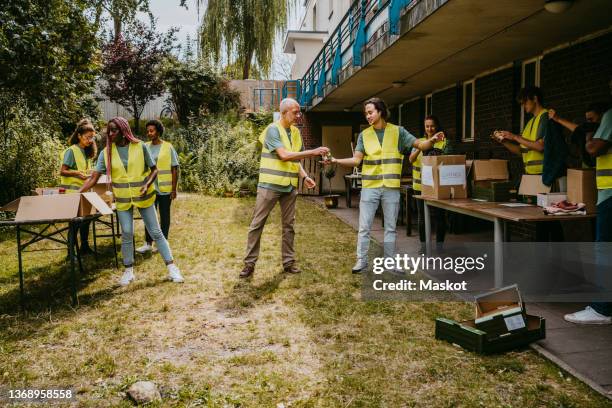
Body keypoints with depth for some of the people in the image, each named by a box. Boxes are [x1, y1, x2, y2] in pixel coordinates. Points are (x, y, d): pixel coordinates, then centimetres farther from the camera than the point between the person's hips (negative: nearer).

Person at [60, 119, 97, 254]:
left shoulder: (86, 152, 12)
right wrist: (77, 174, -30)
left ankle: (84, 247, 24)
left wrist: (90, 173, 0)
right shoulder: (71, 151, -12)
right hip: (73, 192, -8)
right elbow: (63, 171, -16)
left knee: (85, 217, 13)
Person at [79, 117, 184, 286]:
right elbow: (94, 177, -5)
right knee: (126, 235, 4)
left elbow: (154, 169, -2)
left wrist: (147, 184, -19)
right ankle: (128, 271, 19)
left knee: (156, 232, 3)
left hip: (143, 197, -2)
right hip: (123, 200, 2)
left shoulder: (140, 146, -9)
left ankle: (172, 268, 10)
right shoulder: (106, 152, -4)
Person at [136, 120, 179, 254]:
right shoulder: (145, 147, 4)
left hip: (164, 189, -4)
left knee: (164, 216, 8)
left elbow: (175, 169, -5)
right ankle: (148, 243, 17)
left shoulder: (168, 147, -6)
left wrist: (174, 189, -8)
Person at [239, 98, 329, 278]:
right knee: (257, 224, 0)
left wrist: (305, 176, 0)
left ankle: (288, 262, 20)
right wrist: (313, 152, -21)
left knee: (289, 225, 10)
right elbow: (284, 155, -21)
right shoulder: (273, 129, -11)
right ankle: (249, 263, 8)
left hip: (290, 186, 6)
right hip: (270, 185, -6)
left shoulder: (296, 132, 10)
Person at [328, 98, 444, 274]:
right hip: (370, 187, 1)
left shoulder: (398, 131, 2)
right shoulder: (364, 135, 5)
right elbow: (356, 160, 0)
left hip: (391, 187, 0)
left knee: (390, 227, 9)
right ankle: (361, 260, 12)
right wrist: (337, 161, -14)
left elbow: (420, 144, -1)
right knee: (364, 227, 2)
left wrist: (432, 141, -22)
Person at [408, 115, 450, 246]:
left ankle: (439, 245, 13)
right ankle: (423, 245, 20)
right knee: (422, 216, 9)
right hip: (421, 184, 2)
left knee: (440, 215, 1)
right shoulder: (419, 141, 9)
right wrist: (419, 148, -18)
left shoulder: (443, 142, 2)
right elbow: (411, 159, -2)